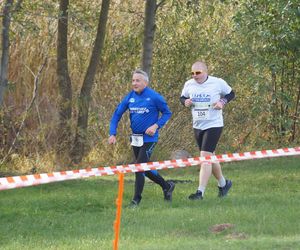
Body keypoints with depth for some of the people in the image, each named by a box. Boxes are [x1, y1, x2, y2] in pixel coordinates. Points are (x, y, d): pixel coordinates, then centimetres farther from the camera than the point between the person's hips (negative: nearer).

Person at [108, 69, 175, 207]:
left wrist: (156, 126, -17)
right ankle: (167, 186, 35)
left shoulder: (154, 97, -12)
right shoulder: (130, 97, 1)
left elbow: (167, 113, -2)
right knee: (145, 168, 15)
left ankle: (136, 200, 0)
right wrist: (112, 134, -7)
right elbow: (117, 114, 4)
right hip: (135, 138, 6)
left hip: (148, 138, -6)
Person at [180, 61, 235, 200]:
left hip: (213, 125, -6)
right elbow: (182, 97, 16)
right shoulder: (189, 85, 1)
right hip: (197, 126, 6)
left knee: (205, 157, -16)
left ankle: (200, 192, -19)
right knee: (210, 157, 17)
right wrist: (185, 102, -7)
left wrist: (222, 102, -14)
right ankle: (223, 183, 38)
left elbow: (230, 94, 6)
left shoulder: (218, 83, -9)